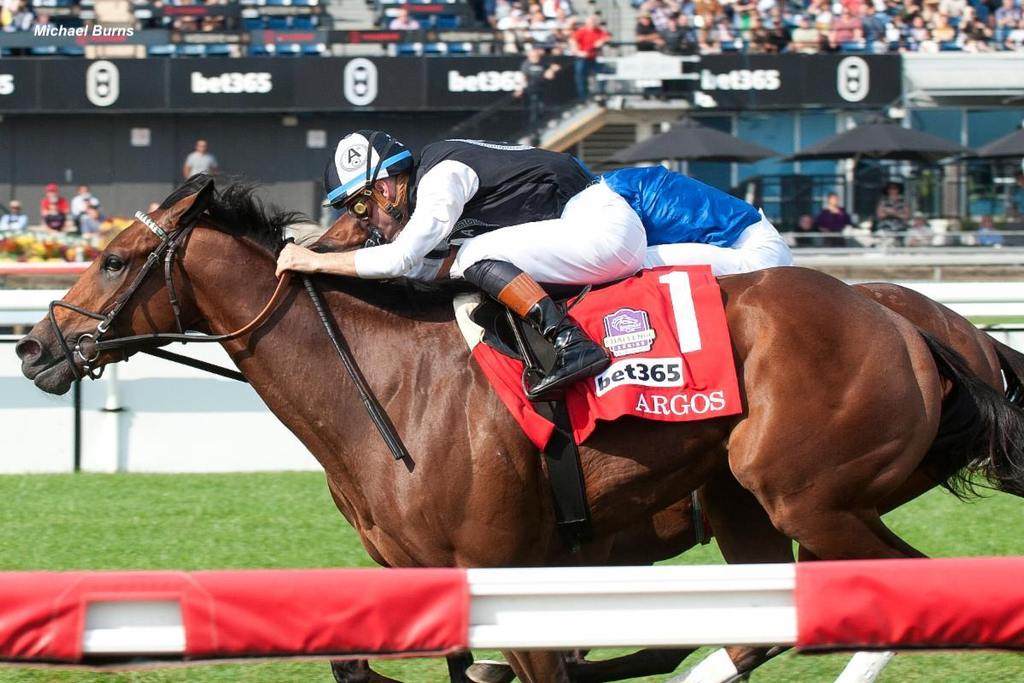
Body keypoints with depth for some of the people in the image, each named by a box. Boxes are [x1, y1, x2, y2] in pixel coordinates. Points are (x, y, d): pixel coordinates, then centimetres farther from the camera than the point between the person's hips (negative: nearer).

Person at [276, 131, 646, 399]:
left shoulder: (443, 176, -14)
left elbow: (401, 259, -21)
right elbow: (421, 268, 21)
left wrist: (315, 261, -14)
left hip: (604, 226, -10)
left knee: (477, 258, -19)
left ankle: (573, 345, -30)